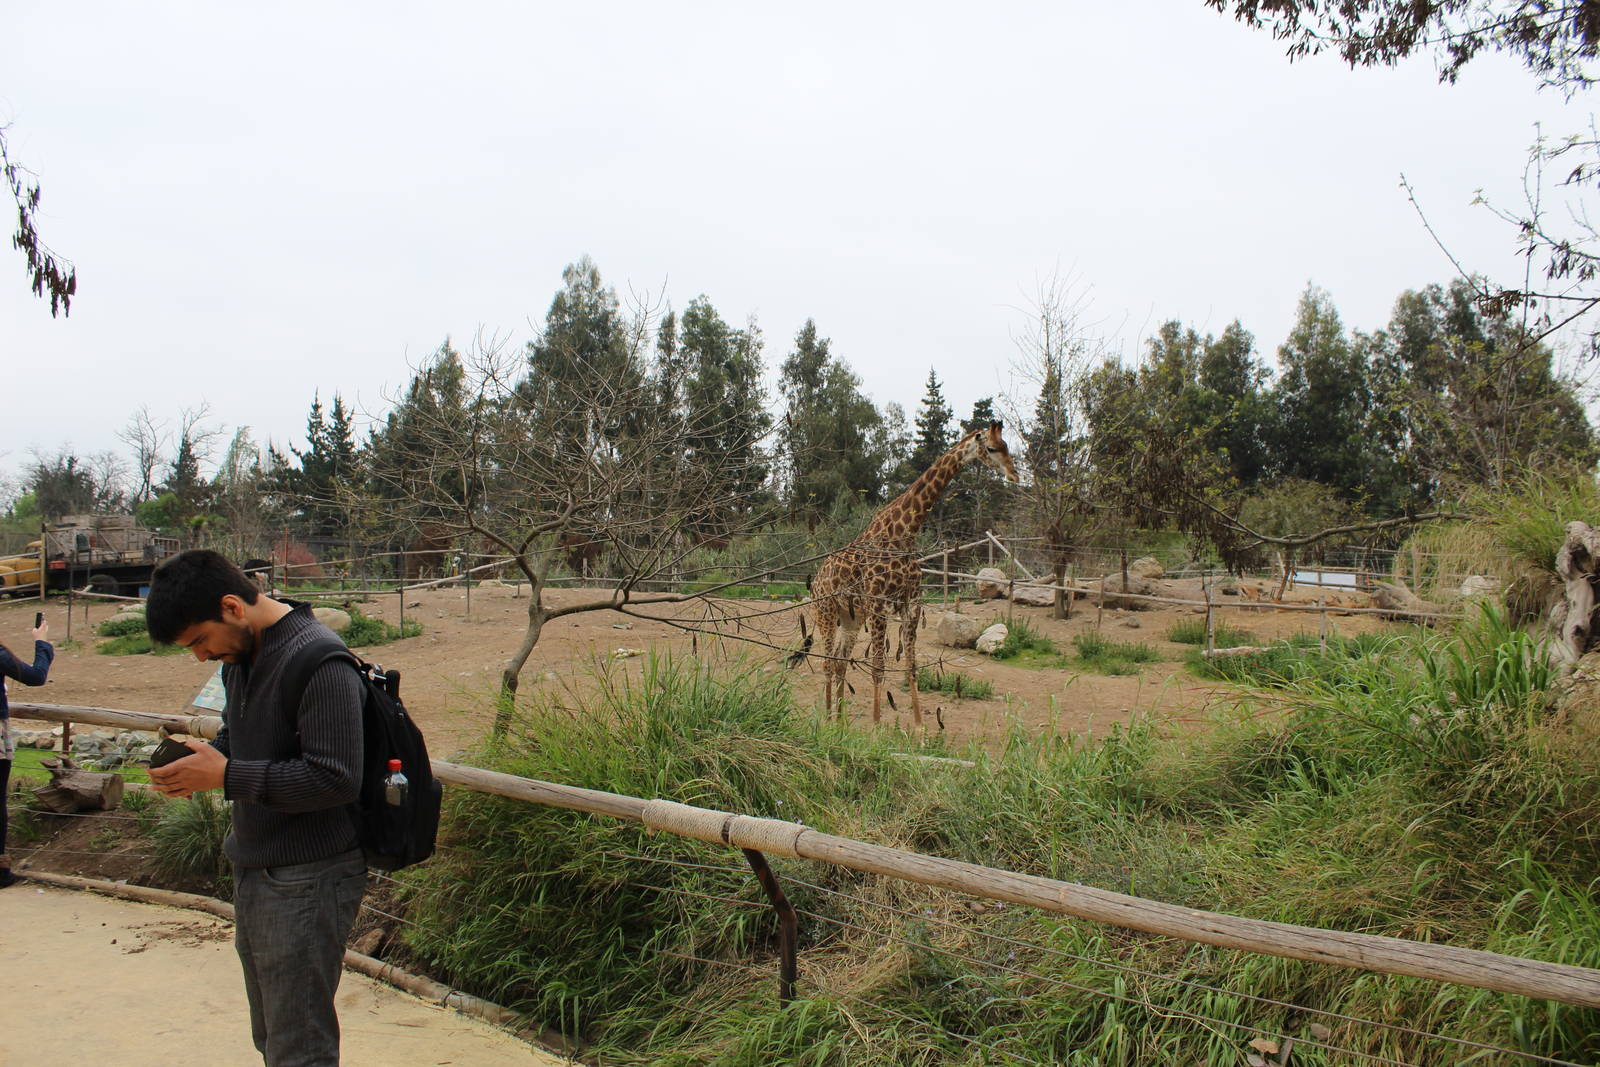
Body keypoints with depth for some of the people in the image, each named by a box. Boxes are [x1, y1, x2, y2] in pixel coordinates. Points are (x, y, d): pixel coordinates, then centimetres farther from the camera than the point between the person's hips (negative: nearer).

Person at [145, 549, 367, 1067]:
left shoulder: (318, 661, -22)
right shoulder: (240, 654, 7)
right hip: (254, 870, 9)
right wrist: (198, 758, 1)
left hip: (307, 879, -9)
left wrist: (226, 776, -21)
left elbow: (336, 780, -26)